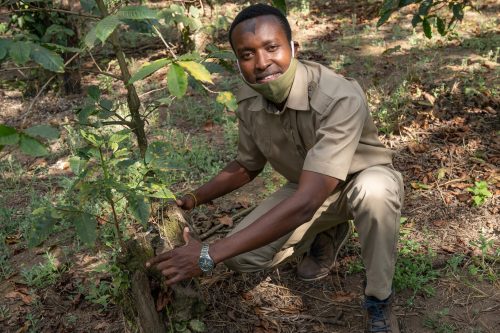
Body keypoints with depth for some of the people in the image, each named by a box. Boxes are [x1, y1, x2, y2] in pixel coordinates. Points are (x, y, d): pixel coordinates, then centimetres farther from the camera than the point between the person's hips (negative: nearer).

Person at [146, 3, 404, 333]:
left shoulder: (341, 99, -38)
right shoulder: (248, 101, -17)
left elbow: (305, 203, -45)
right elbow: (247, 165, 3)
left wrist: (209, 254, -46)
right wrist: (191, 200, -11)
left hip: (367, 180, -4)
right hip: (312, 190, 5)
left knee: (373, 190, -41)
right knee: (241, 256, -13)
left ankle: (379, 300, -12)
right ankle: (327, 233, 15)